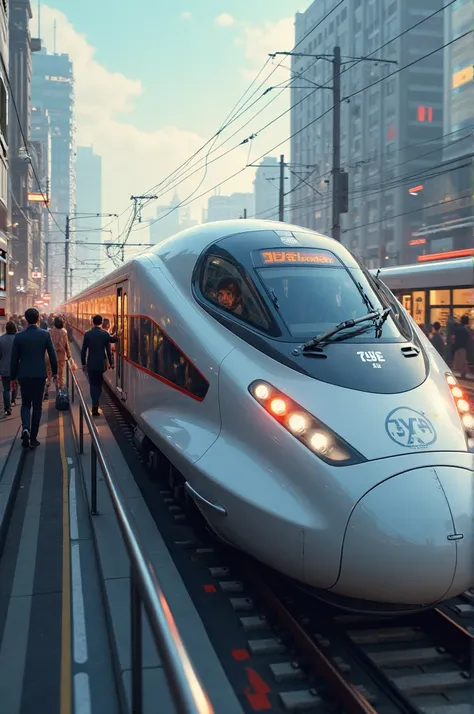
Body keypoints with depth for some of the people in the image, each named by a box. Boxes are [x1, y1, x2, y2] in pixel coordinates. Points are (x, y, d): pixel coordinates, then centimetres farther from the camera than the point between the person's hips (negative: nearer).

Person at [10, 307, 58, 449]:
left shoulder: (19, 336, -4)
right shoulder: (45, 334, -6)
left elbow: (14, 359, 0)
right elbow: (52, 355, -3)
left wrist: (13, 377, 10)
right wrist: (54, 371, 11)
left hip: (23, 375, 1)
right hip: (39, 374, -1)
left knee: (25, 404, 15)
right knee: (37, 405, 8)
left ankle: (25, 428, -12)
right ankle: (33, 438, 10)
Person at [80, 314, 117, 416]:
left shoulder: (87, 334, -5)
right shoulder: (105, 334, -5)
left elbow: (83, 350, -3)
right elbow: (108, 350, -3)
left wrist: (83, 363, 7)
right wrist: (111, 362, 6)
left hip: (91, 364, 0)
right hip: (101, 363, 1)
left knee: (93, 384, 4)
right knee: (99, 384, 13)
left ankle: (95, 406, -5)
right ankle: (96, 405, 14)